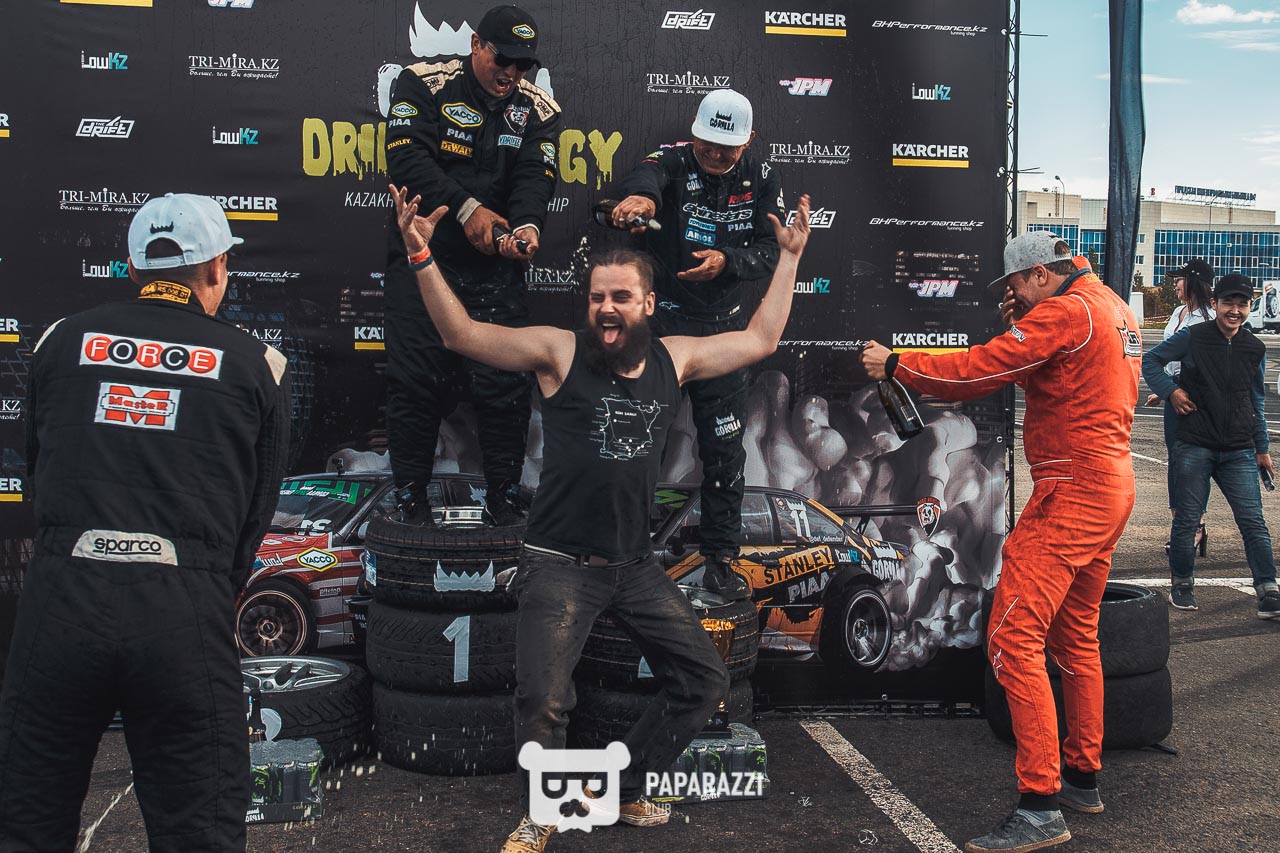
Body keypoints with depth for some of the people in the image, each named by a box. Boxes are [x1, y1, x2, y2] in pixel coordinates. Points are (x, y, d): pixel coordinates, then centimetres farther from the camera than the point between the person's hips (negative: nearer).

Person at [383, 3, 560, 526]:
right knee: (416, 378, 0)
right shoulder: (424, 85, -5)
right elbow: (407, 158, -17)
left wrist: (526, 226, -29)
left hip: (496, 265, 2)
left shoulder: (537, 110, 4)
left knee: (505, 381, 1)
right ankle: (410, 493, 15)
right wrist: (467, 209, -26)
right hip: (423, 256, -2)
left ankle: (504, 493, 16)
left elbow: (535, 179, -8)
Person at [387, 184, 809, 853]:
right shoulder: (561, 352, -7)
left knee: (704, 679, 9)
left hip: (636, 566, 5)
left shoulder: (673, 358, 5)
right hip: (561, 565, -5)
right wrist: (421, 257, -23)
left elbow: (759, 340, 16)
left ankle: (622, 790, 27)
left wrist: (789, 258, 18)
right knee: (543, 702, -12)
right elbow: (462, 334, -11)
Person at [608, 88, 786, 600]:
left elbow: (772, 250, -5)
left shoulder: (761, 180, 1)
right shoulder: (674, 160, -10)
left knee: (724, 447, 5)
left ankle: (720, 557, 18)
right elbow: (647, 177, -35)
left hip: (722, 325, 2)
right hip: (660, 319, -2)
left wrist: (727, 260, -25)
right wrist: (639, 195, -60)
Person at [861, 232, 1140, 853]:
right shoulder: (1114, 309, 18)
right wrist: (1021, 327, 13)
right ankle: (1083, 778, 30)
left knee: (1013, 638, -13)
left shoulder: (1064, 312, -12)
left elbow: (976, 372, -18)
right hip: (1111, 482, 11)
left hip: (1072, 488, -11)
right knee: (1074, 635, 19)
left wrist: (894, 365, -8)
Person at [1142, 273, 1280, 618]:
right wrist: (1171, 390, -8)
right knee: (1187, 519, 3)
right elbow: (1150, 360, 6)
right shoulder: (1192, 338, -3)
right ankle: (1182, 583, 20)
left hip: (1239, 451, 3)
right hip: (1195, 447, -2)